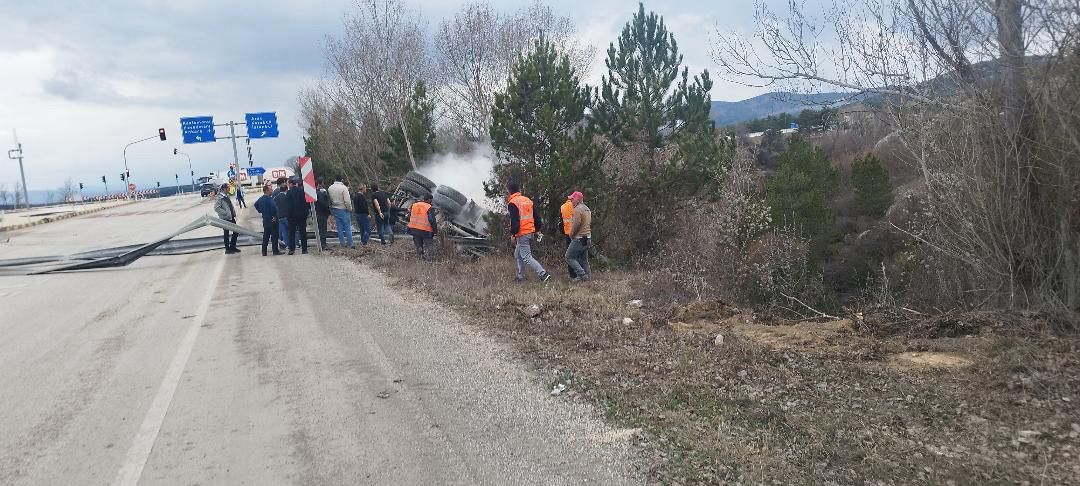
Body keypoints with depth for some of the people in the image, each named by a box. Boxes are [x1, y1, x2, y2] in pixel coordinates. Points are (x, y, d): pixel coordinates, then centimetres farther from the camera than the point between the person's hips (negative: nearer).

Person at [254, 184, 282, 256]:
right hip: (272, 220, -8)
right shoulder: (269, 199, -18)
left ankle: (264, 251, 15)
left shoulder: (260, 199, 9)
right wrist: (274, 216, -16)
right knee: (274, 235, -2)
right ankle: (275, 250, 0)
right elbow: (273, 207, -30)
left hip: (265, 220, 8)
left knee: (266, 236, 13)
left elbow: (256, 205, 24)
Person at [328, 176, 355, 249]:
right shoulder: (343, 188, -15)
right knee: (347, 227, 0)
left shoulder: (329, 188, 2)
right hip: (343, 210, -5)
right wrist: (350, 208, -4)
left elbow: (329, 200, 7)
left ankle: (341, 243, 14)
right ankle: (350, 244, -1)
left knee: (339, 227, 12)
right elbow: (347, 200, -18)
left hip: (334, 210, 5)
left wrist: (331, 210, 15)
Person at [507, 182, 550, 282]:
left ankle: (543, 274, -14)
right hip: (531, 232, 9)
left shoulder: (512, 203, -12)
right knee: (518, 255, 20)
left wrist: (513, 234, -15)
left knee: (526, 257, -7)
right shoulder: (528, 200, 13)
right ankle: (521, 277, 23)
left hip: (522, 234, -9)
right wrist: (537, 230, 22)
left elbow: (514, 221, -20)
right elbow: (536, 216, 16)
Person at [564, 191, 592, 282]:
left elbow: (576, 224, -20)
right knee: (584, 258, 14)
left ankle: (581, 274, -10)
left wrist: (571, 234, -7)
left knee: (569, 257, -3)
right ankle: (588, 276, 13)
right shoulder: (587, 209, 17)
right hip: (587, 237, 10)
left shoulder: (577, 209, -15)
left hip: (579, 238, -10)